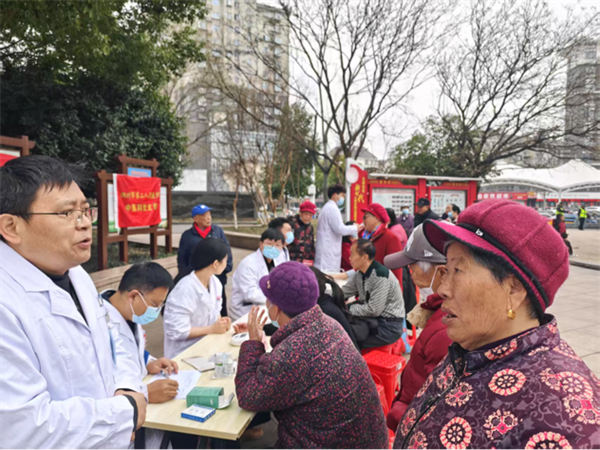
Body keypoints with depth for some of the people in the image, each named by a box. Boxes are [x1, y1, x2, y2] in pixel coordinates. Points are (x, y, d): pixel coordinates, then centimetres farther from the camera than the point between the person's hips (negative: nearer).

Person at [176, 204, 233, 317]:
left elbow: (226, 249, 6)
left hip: (217, 278, 1)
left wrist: (227, 266, -2)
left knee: (221, 307, 14)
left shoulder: (218, 230, 0)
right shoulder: (187, 235, -2)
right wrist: (183, 275, 3)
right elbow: (181, 257, 4)